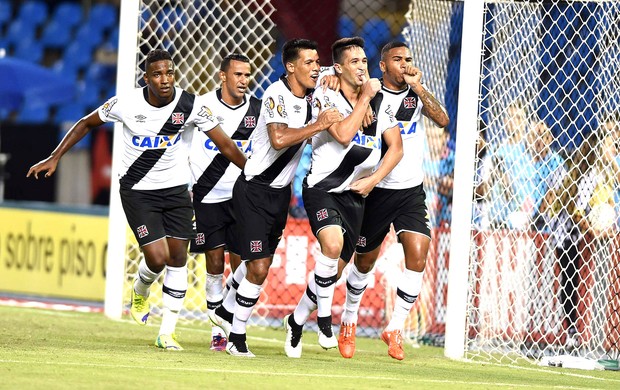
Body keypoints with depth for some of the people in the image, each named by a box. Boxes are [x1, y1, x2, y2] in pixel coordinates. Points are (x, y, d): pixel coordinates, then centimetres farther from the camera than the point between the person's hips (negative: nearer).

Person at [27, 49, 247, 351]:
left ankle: (167, 332, 9)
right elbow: (87, 124, 3)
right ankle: (139, 292, 24)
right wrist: (54, 158, 2)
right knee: (157, 258, -12)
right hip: (138, 190, -2)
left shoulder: (191, 105, -13)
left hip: (175, 189, 2)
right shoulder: (126, 104, -14)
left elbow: (226, 146, -8)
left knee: (178, 258, -2)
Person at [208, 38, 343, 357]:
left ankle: (226, 310, 40)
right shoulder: (277, 94, -21)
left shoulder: (311, 96, 2)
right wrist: (318, 125, -30)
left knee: (260, 262, 18)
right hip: (254, 190, -8)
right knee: (258, 268, -10)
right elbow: (279, 139, -36)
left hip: (280, 191, 8)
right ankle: (236, 337, 4)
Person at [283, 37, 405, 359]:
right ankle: (324, 319, -16)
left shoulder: (380, 103, 6)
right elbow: (343, 134, -24)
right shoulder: (325, 98, -9)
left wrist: (372, 179, -7)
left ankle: (297, 321, 30)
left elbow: (396, 147, 6)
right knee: (332, 244, -31)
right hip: (322, 189, -5)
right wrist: (364, 97, -17)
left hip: (355, 195, 5)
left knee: (337, 266, 9)